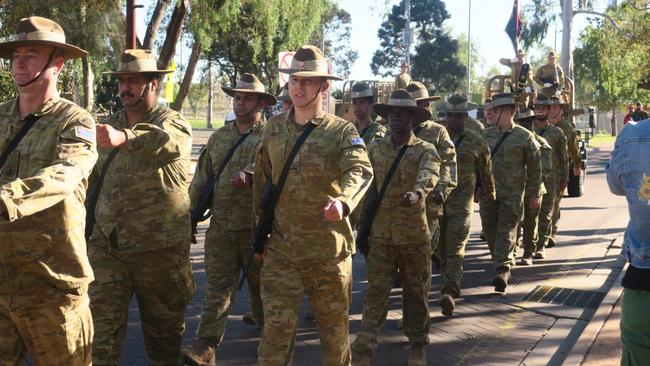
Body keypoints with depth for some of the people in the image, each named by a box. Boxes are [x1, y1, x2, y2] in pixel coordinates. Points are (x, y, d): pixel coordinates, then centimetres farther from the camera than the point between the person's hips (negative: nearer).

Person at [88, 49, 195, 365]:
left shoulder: (171, 121, -6)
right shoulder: (109, 125, 11)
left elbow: (172, 141, -32)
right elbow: (90, 176, 21)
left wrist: (124, 138, -51)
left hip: (160, 248, -3)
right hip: (106, 245, 3)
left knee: (164, 328, 13)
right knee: (100, 326, -6)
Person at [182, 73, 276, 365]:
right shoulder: (218, 138, 14)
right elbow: (201, 180, 17)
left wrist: (250, 175, -36)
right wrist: (192, 215, 13)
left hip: (256, 226, -4)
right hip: (221, 225, 4)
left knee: (260, 281, 13)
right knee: (217, 286, 1)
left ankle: (264, 322, 36)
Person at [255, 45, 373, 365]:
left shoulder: (342, 131, -6)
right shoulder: (273, 128, 6)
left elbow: (360, 171, -24)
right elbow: (262, 182, 15)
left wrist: (343, 201, -45)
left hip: (329, 249, -2)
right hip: (280, 250, 2)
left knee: (334, 327, 13)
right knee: (276, 328, -1)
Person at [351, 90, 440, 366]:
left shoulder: (426, 151, -4)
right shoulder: (375, 148, 5)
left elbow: (428, 176, -26)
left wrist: (417, 192, -47)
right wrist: (362, 225, 12)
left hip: (415, 235, -1)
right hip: (380, 234, 1)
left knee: (416, 292, 12)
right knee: (375, 293, 1)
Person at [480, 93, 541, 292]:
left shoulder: (524, 136, -1)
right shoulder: (486, 134, 9)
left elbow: (534, 166, 2)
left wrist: (534, 194, 0)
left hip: (512, 193, -4)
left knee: (507, 231, -11)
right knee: (490, 231, 9)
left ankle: (502, 271, -15)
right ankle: (504, 262, 29)